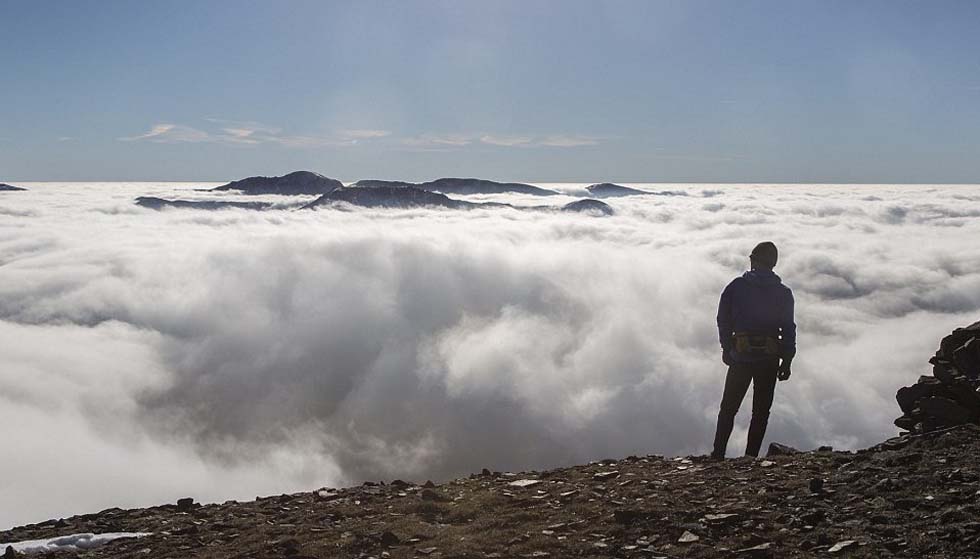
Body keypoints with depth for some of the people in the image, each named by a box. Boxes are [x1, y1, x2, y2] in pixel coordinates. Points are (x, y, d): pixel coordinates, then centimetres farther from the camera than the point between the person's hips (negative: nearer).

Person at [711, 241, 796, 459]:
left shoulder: (736, 286, 0)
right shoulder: (783, 293, 1)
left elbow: (723, 320, 1)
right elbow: (788, 329, -1)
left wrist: (726, 348, 11)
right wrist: (787, 361, 5)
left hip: (740, 356, 0)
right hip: (769, 359, 0)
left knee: (728, 408, 11)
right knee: (761, 411, 10)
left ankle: (718, 454, 6)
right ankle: (751, 457, 6)